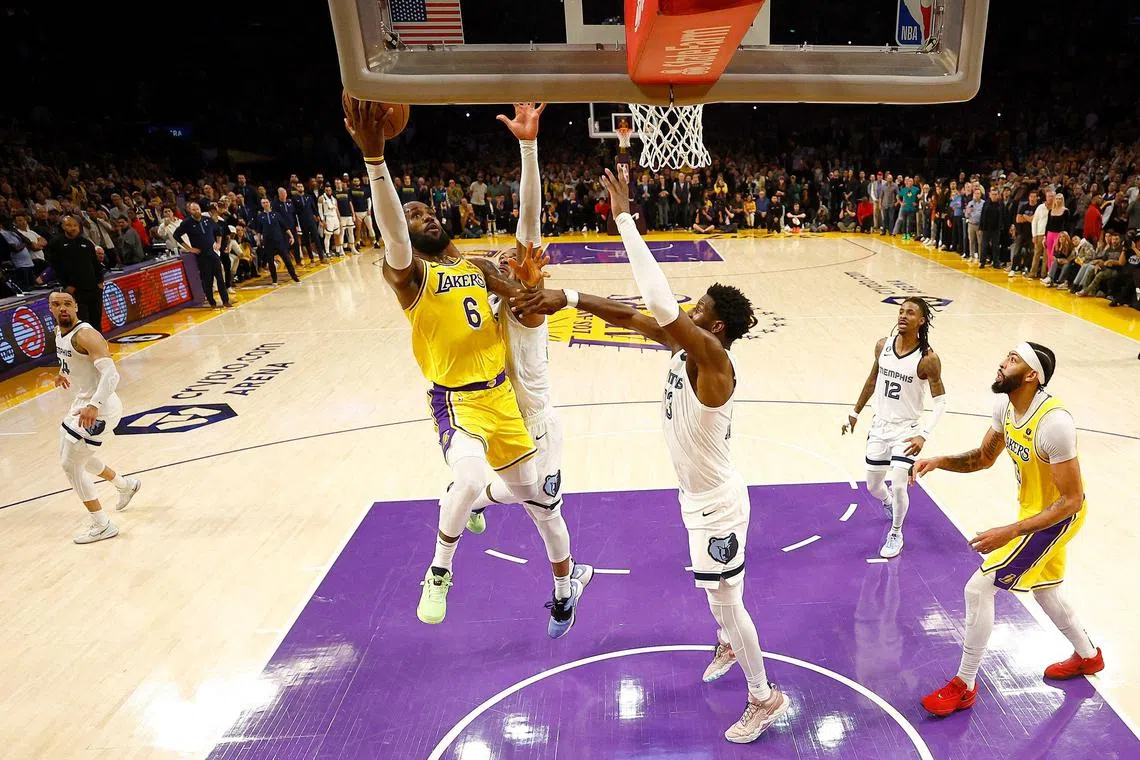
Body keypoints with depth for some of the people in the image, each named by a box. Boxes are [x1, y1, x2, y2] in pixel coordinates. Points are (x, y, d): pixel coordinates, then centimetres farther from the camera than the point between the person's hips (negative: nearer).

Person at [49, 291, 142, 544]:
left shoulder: (85, 335, -23)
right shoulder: (59, 332, 5)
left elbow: (111, 374, -34)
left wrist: (94, 405, -43)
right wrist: (64, 373, 31)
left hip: (100, 408, -10)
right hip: (82, 402, 10)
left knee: (70, 464, -5)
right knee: (77, 457, 24)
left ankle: (103, 526, 5)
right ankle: (126, 485, 45)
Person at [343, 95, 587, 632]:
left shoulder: (477, 268, 10)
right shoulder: (407, 273, -9)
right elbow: (392, 240, -31)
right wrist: (372, 155, -48)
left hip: (501, 394, 6)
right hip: (456, 401, -6)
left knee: (527, 491, 16)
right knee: (471, 480, -33)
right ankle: (439, 570, -2)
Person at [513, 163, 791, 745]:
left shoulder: (712, 359, -31)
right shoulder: (686, 345, -5)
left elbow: (661, 306, -43)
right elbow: (631, 316, -6)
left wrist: (624, 218, -41)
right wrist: (568, 298, -20)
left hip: (715, 503, -9)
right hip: (701, 495, 9)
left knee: (727, 600, 9)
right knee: (713, 589, 30)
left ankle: (765, 698, 30)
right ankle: (729, 644, 57)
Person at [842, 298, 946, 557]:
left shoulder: (928, 359, -18)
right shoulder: (883, 345, -4)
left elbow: (940, 401, -13)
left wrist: (924, 435, -25)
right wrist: (855, 413, 16)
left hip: (907, 430, -4)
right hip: (880, 426, 5)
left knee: (898, 485, -13)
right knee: (873, 485, 14)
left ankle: (896, 533, 15)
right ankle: (889, 503, 51)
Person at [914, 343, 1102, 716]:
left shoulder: (1054, 423, -33)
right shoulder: (1005, 406, -7)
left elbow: (1072, 501, -27)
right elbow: (985, 457, 7)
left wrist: (1010, 532, -33)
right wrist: (940, 461, -11)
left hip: (1056, 517, -9)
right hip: (1034, 509, 9)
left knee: (978, 588, -10)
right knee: (1042, 590, 28)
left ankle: (964, 686, 6)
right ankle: (1088, 656, 55)